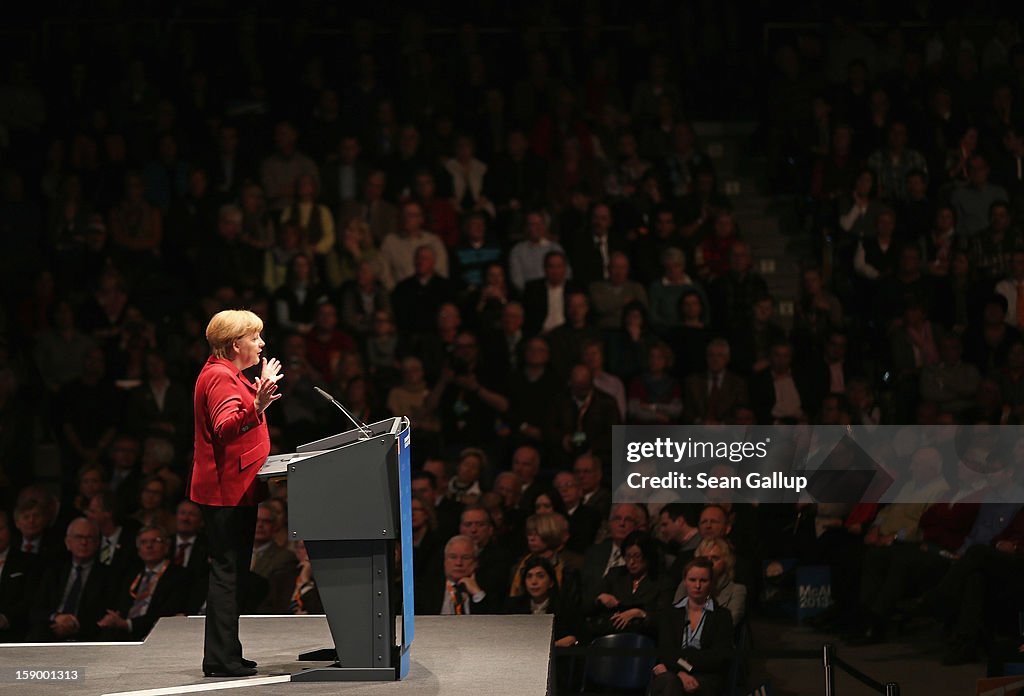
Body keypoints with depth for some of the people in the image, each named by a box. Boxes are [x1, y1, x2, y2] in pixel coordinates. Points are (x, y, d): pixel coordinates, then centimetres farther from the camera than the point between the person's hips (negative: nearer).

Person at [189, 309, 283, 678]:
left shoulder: (228, 375, 19)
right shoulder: (219, 377, -15)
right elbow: (225, 428, -30)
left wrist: (259, 393, 39)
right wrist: (257, 405, -45)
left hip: (235, 490, 11)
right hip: (227, 491, -11)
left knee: (231, 571, 12)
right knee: (227, 571, -9)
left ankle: (225, 656, 17)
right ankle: (221, 659, -7)